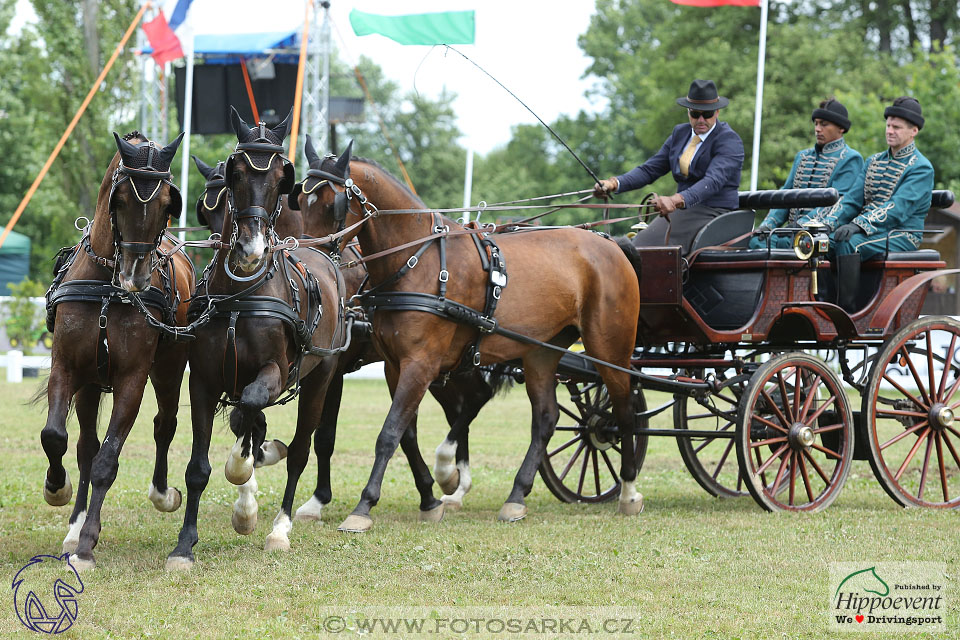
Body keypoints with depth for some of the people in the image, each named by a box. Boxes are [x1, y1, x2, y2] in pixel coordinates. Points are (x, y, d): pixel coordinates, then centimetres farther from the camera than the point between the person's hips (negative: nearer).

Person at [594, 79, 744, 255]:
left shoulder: (730, 141, -9)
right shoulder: (680, 133, 14)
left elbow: (713, 181, -25)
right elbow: (650, 169, 13)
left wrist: (677, 200, -42)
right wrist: (614, 184, -6)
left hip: (714, 214, -7)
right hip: (682, 212, 7)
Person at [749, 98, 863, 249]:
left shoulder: (850, 160, 2)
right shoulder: (803, 157, 25)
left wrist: (801, 225, -22)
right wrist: (768, 224, 1)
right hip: (795, 230, 6)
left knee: (783, 242, -35)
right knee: (757, 241, -23)